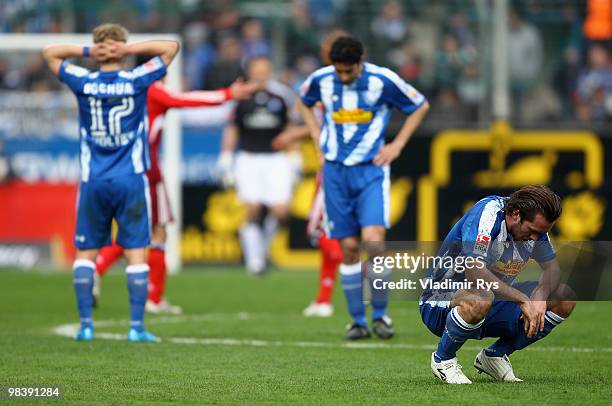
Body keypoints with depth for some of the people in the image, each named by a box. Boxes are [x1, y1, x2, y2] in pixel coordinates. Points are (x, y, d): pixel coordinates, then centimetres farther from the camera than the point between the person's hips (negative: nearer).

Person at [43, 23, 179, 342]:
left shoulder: (84, 83, -2)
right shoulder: (136, 81, -4)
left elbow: (50, 53, 13)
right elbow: (171, 47, 7)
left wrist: (86, 51, 1)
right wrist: (130, 49, -2)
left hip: (93, 182, 1)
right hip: (131, 182, -1)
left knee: (85, 253, 9)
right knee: (136, 253, 1)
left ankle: (86, 324, 4)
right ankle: (136, 327, -4)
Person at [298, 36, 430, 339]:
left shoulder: (382, 81, -10)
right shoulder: (320, 80, -2)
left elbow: (421, 106, 5)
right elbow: (304, 102, 22)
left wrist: (397, 145, 0)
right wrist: (319, 137, 10)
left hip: (371, 169, -2)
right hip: (335, 172, 2)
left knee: (373, 240, -18)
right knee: (349, 247, 1)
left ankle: (380, 314, -2)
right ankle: (358, 321, 10)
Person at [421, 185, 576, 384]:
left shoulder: (534, 224, -3)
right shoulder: (487, 213, -26)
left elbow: (552, 267, 4)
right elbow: (474, 272, -36)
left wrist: (540, 296, -20)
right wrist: (523, 300, -36)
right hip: (442, 304, -8)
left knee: (565, 298, -5)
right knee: (481, 300, -43)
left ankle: (495, 355, 9)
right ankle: (442, 359, -13)